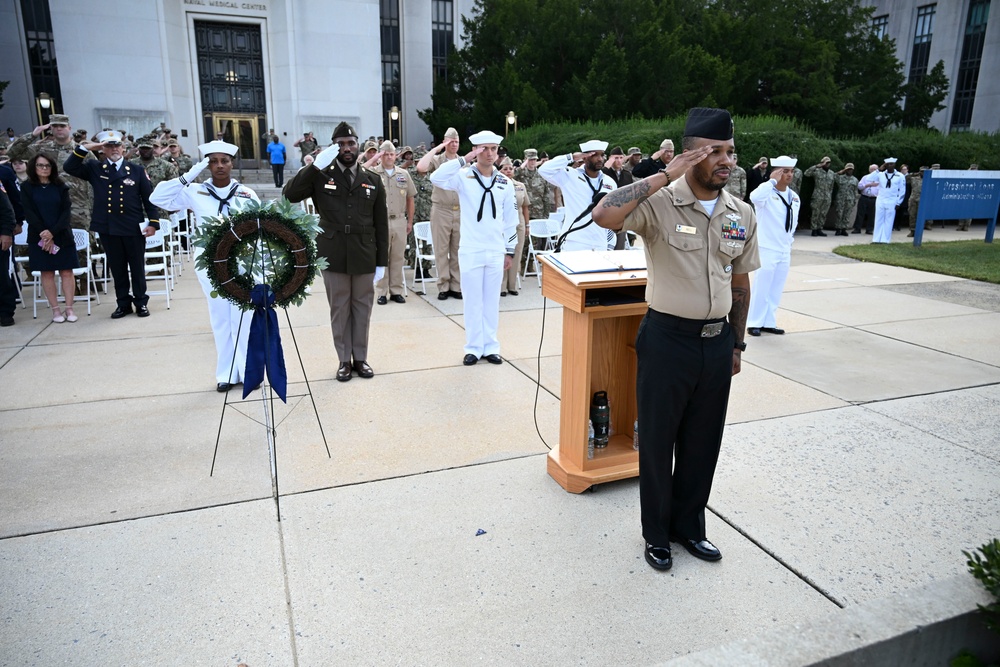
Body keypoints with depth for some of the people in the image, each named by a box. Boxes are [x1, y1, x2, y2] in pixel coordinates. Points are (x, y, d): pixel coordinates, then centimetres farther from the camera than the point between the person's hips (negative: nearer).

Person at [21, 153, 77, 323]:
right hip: (39, 237, 0)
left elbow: (66, 211, -2)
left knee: (66, 272, -2)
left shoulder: (60, 187, 6)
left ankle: (69, 309, 3)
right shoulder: (27, 187, 5)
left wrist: (53, 232, -14)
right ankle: (55, 310, 5)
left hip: (62, 236, 1)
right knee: (47, 273, 1)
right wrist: (44, 234, -14)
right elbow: (28, 212, -3)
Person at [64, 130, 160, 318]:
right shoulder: (94, 169, 8)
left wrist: (153, 222, -6)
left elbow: (148, 197, 2)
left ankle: (141, 302, 16)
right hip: (107, 228, 1)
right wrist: (85, 148, -11)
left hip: (133, 227, -1)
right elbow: (69, 167, -4)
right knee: (117, 268, 9)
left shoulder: (136, 170, 5)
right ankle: (123, 303, 18)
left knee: (137, 266, 6)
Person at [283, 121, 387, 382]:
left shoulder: (372, 180, 5)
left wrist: (382, 261, 3)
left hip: (364, 257, 1)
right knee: (339, 309, 8)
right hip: (333, 256, -1)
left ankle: (360, 358, 23)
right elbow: (289, 195, -12)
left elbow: (381, 224, 6)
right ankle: (344, 360, 19)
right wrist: (315, 166, -20)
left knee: (362, 308, 9)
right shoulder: (321, 176, 1)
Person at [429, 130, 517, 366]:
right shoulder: (463, 177, -4)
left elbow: (510, 220, 10)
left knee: (492, 301, 10)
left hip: (496, 251, 3)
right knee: (472, 301, 5)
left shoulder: (505, 182, 5)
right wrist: (464, 160, -23)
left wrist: (510, 250, 9)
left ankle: (491, 347, 19)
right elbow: (436, 178, -23)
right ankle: (473, 347, 15)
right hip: (470, 251, -2)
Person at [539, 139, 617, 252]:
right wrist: (572, 157, -14)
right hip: (573, 245, -5)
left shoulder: (610, 183, 12)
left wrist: (611, 245, 13)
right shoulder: (570, 176, -2)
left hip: (600, 247, 5)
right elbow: (544, 169, -17)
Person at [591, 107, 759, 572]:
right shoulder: (660, 204, -13)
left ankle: (689, 525, 37)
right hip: (667, 338, -5)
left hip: (717, 341, 5)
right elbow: (605, 215, -33)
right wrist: (665, 175, -26)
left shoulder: (743, 215, 4)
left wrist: (736, 344, 15)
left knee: (703, 442, 16)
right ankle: (656, 534, 30)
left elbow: (739, 284, 13)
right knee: (658, 440, 10)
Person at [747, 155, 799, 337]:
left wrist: (790, 242, 16)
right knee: (761, 288, -2)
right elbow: (755, 197, -37)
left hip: (785, 251, 7)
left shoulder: (794, 197, 9)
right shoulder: (767, 193, -12)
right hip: (766, 249, -7)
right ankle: (754, 323, 8)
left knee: (776, 291, 11)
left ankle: (769, 322, 19)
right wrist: (773, 181, -27)